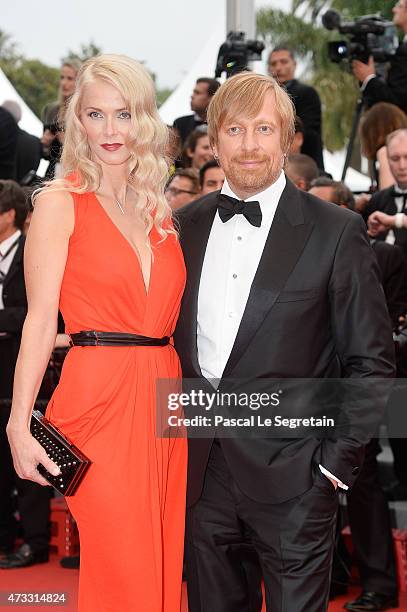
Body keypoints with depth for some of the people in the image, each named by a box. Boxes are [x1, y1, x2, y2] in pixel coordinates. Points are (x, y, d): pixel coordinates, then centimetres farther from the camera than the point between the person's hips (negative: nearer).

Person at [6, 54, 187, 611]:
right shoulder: (60, 203, -1)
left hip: (163, 398, 6)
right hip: (98, 400, -5)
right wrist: (19, 425, -15)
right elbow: (41, 320, -7)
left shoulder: (160, 211, 15)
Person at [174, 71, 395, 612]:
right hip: (200, 467, 4)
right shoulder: (184, 227, 8)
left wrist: (338, 461, -9)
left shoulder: (337, 232, -5)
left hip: (292, 475, -4)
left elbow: (371, 361, -4)